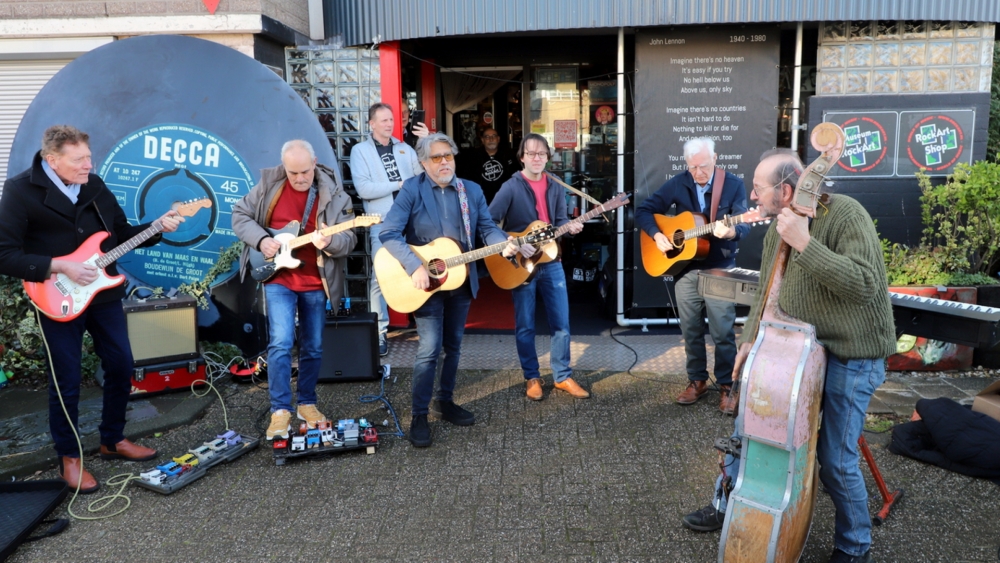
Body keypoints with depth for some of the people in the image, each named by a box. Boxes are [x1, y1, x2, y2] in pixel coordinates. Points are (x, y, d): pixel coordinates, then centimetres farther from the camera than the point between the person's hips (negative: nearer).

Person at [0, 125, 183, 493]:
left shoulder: (94, 185, 4)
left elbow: (121, 233, 12)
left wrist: (157, 227, -5)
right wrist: (60, 266, -22)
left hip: (104, 293, 6)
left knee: (121, 366, 12)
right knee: (66, 383, 4)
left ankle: (113, 440, 31)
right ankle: (69, 457, 22)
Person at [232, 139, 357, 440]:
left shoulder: (334, 194, -5)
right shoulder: (269, 184, -2)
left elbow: (349, 239, -9)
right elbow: (240, 215, 4)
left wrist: (331, 241, -31)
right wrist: (261, 240, -13)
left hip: (315, 283, 1)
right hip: (278, 279, -1)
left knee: (313, 348, 9)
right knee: (280, 343, -11)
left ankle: (307, 403, 26)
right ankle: (280, 410, -1)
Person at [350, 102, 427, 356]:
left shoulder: (404, 148, 14)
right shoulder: (360, 150, 2)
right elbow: (363, 189, -12)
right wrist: (399, 184, -10)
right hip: (382, 223, -3)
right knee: (380, 278, -3)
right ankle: (379, 333, 4)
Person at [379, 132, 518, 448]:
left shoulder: (472, 191, 6)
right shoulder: (412, 189, -10)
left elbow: (487, 227, 4)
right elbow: (389, 233, -18)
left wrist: (504, 245, -18)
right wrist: (416, 267, -27)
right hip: (425, 283, -5)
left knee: (453, 345, 15)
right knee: (430, 349, -8)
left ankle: (446, 402, 32)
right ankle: (419, 416, 5)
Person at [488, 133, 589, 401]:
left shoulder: (555, 187, 6)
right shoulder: (511, 187, -10)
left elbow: (559, 222, 11)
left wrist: (570, 227, -12)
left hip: (551, 262, 4)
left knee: (561, 323, 7)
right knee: (525, 326, 6)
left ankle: (562, 376, 21)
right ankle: (532, 378, 21)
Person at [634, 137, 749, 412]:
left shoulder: (733, 184, -6)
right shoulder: (677, 184, 0)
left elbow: (743, 224, -13)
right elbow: (643, 210, 2)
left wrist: (731, 232, -36)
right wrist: (657, 235, -14)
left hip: (720, 269, -2)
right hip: (684, 269, 3)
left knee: (723, 332, 0)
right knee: (690, 330, 10)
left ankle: (726, 385, 14)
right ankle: (697, 380, 25)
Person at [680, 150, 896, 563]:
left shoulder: (845, 214, -20)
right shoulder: (777, 231, 3)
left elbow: (865, 286, -31)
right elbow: (767, 295, 13)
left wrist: (804, 244, -35)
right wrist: (750, 341, 1)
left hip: (851, 357, -7)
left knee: (835, 461, -4)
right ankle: (728, 506, 29)